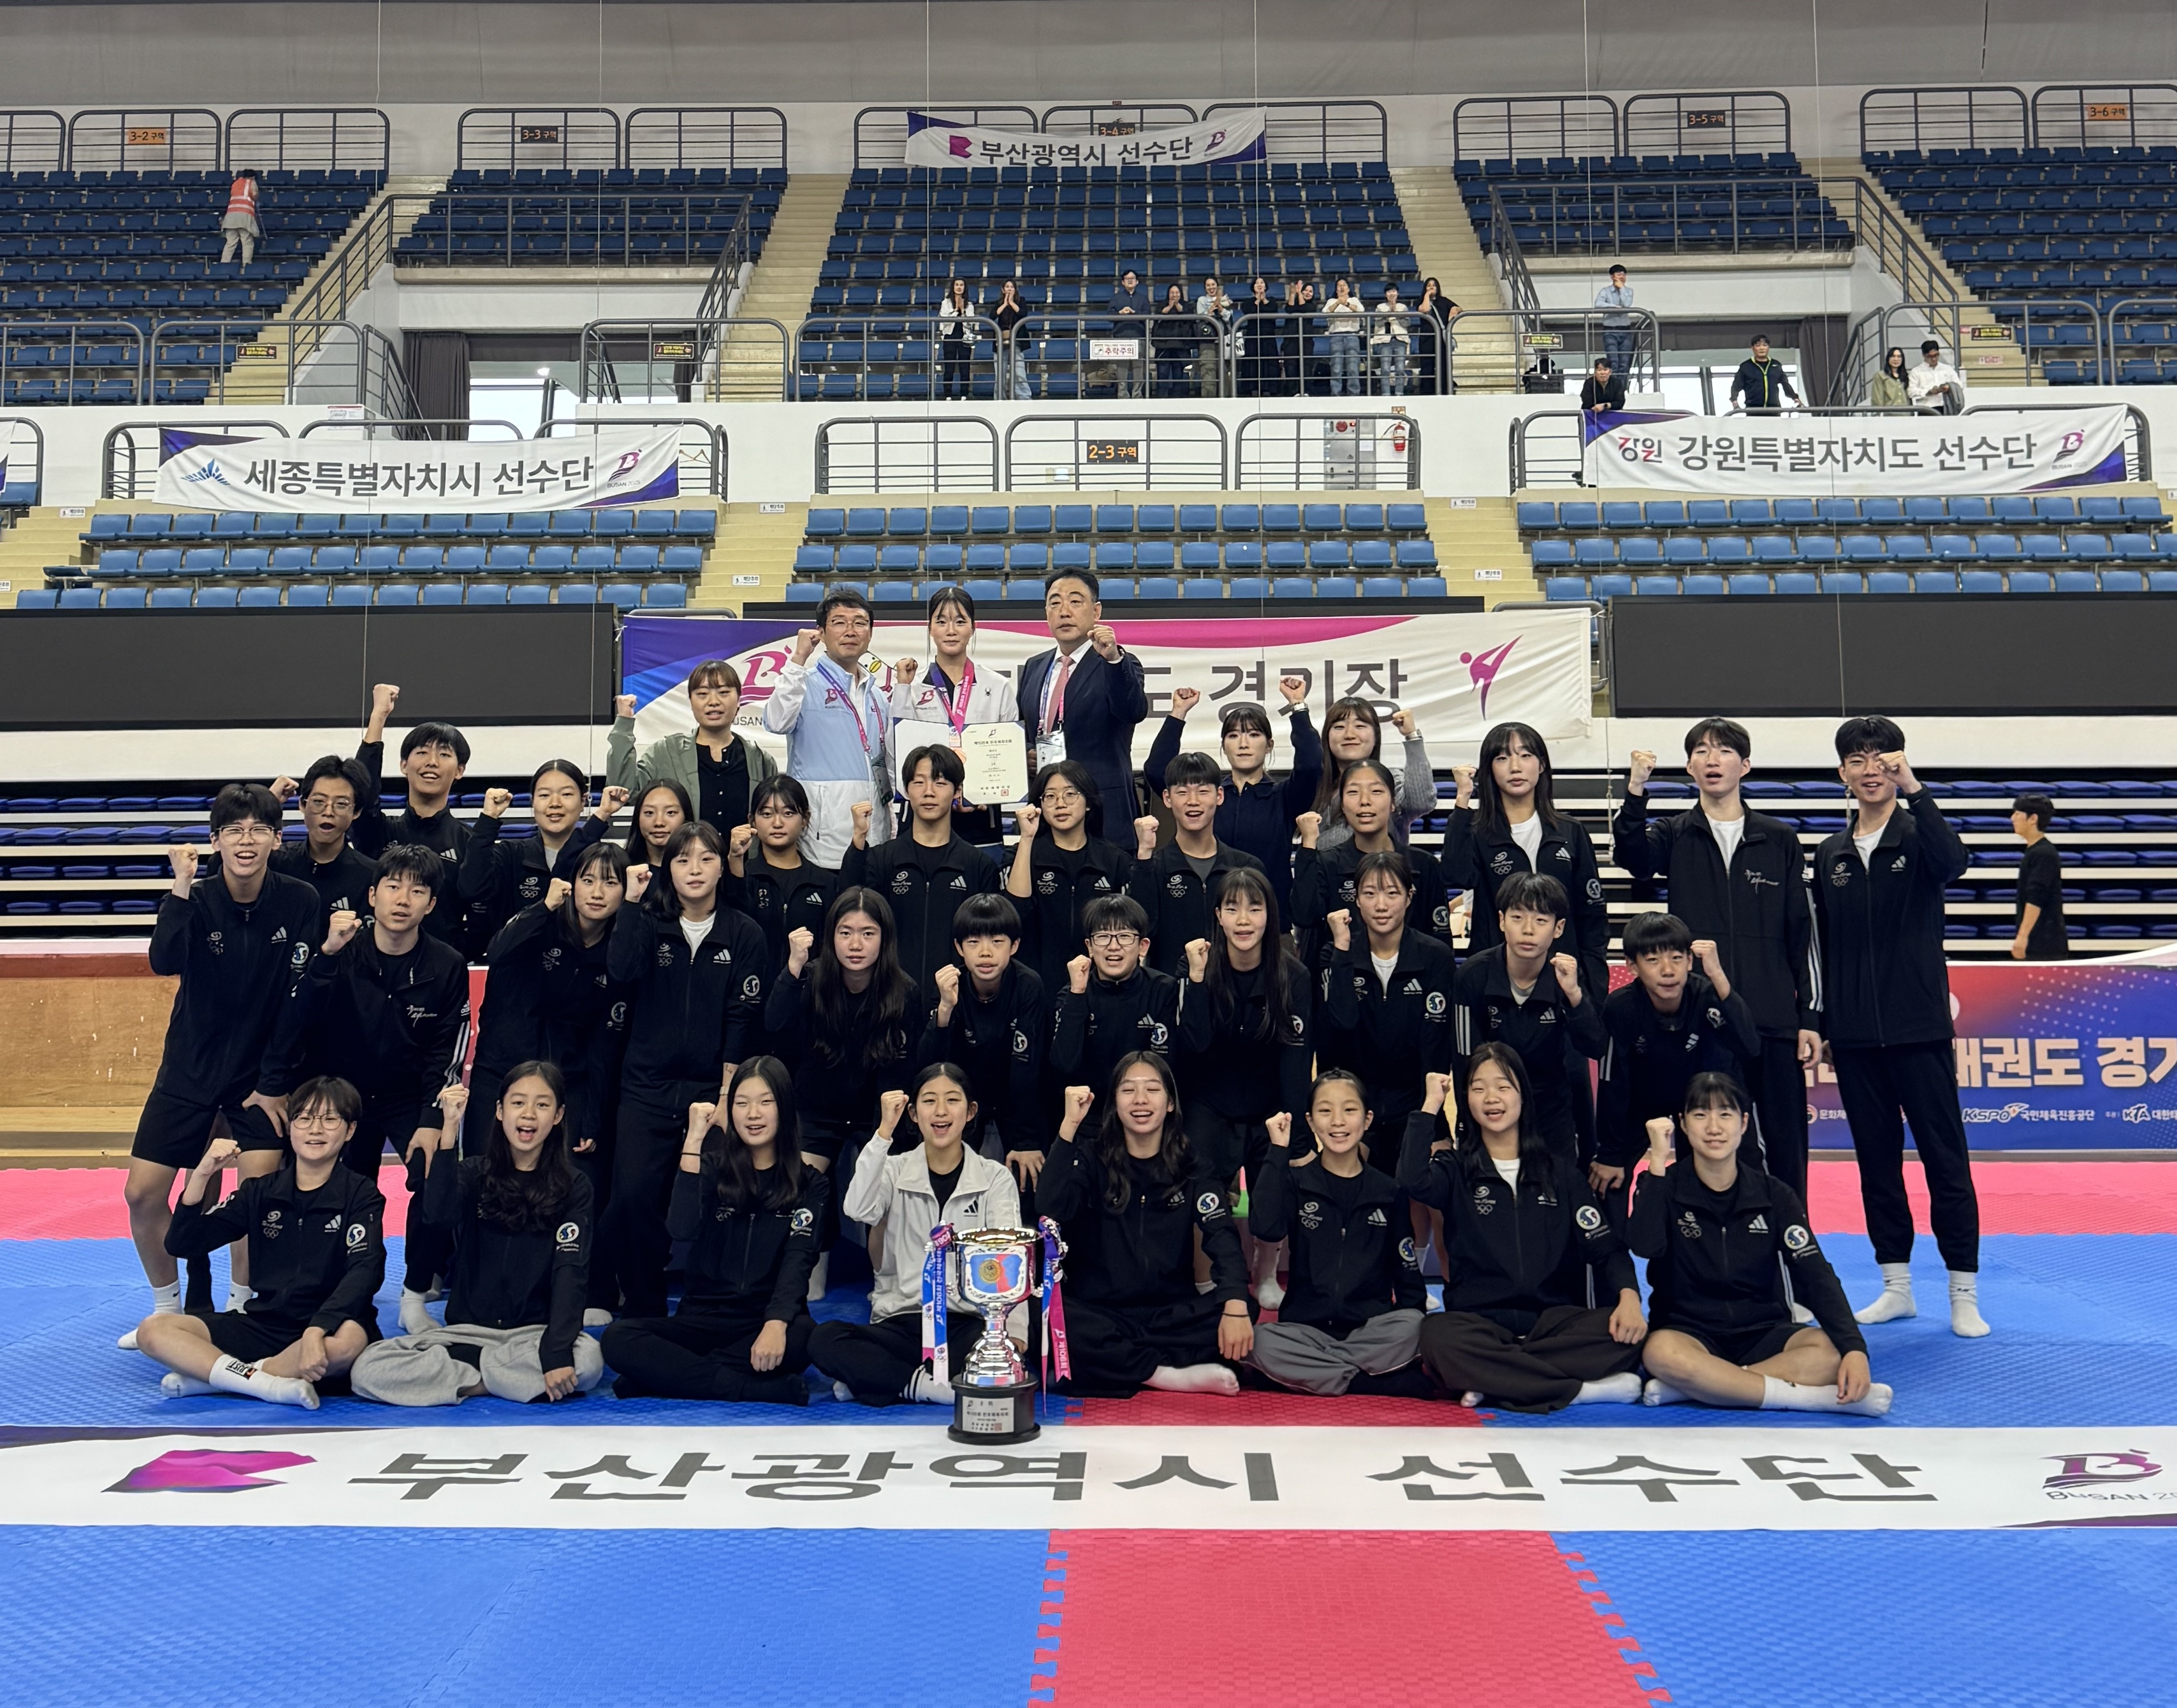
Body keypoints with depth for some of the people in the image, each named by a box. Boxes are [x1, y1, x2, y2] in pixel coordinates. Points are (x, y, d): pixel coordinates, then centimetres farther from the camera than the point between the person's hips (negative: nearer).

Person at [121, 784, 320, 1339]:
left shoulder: (300, 901, -11)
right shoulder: (197, 898, -11)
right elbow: (164, 963, -29)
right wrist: (181, 888, -37)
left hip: (261, 1072, -1)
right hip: (190, 1069, 1)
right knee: (142, 1195, 0)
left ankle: (240, 1309, 11)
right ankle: (168, 1309, 21)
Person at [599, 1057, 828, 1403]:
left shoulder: (810, 1186, 5)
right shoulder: (713, 1168, 8)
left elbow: (798, 1260, -10)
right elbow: (681, 1231, -11)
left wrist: (777, 1324, -29)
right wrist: (694, 1141, -16)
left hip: (766, 1324, -2)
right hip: (702, 1319, 2)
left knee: (802, 1337, -37)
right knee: (618, 1338, -25)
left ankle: (666, 1375, -25)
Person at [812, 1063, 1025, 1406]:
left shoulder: (996, 1178, 7)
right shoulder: (896, 1170, 10)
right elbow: (858, 1210, -13)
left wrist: (1014, 1332, -25)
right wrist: (884, 1133, -17)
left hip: (966, 1324, -1)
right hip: (900, 1323, 1)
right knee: (824, 1342, -28)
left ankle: (872, 1378, -21)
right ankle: (930, 1385, -23)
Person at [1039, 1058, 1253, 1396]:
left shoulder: (1191, 1169, 7)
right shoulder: (1091, 1158, 4)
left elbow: (1221, 1235, -9)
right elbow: (1050, 1212, -15)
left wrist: (1235, 1304, -28)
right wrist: (1069, 1126, -20)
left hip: (1172, 1314, 1)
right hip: (1099, 1313, -1)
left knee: (1243, 1315, -27)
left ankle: (1116, 1366, -24)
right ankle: (1172, 1375, -25)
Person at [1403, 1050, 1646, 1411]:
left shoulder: (1557, 1169, 15)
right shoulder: (1457, 1168, 9)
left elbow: (1604, 1246, 8)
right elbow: (1414, 1181, -15)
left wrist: (1629, 1296, -12)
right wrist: (1431, 1105, -9)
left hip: (1555, 1320, 2)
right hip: (1480, 1323, -2)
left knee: (1626, 1333, -28)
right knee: (1438, 1337, -36)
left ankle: (1496, 1382, -27)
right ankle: (1585, 1388, -29)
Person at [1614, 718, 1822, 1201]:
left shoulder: (1779, 840, 8)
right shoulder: (1674, 836, 7)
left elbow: (1803, 931, 7)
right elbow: (1630, 854, -17)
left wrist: (1810, 1017, 3)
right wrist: (1635, 792, -34)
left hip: (1772, 1019, 0)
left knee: (1785, 1144, 5)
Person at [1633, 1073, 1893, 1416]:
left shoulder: (1774, 1196, 2)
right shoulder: (1665, 1187, -3)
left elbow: (1815, 1275, -7)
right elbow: (1644, 1246, -23)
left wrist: (1855, 1348, -22)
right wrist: (1658, 1161, -25)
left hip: (1763, 1336, 2)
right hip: (1690, 1333, -2)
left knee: (1831, 1351, -28)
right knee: (1661, 1352, -38)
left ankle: (1691, 1387, -28)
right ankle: (1815, 1397, -30)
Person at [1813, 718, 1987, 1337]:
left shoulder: (1919, 835, -1)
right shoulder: (1829, 855, 9)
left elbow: (1954, 862, -26)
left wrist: (1913, 788, -30)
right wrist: (1820, 1026, 11)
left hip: (1919, 1029, -4)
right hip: (1855, 1037, 4)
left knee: (1945, 1157, -1)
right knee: (1876, 1159, 9)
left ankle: (1964, 1293, 7)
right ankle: (1896, 1286, 19)